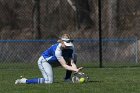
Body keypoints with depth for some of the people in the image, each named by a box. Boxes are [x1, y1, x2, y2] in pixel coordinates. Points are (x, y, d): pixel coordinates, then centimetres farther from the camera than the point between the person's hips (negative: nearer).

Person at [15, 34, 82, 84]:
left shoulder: (71, 47, -15)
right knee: (49, 81, -27)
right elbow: (64, 65, -37)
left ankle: (67, 78, 4)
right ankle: (25, 81, -15)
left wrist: (76, 69, -40)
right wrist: (75, 70, -49)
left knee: (73, 57, -5)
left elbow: (72, 63, -19)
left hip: (54, 61, 8)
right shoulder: (57, 49, -36)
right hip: (43, 61, -8)